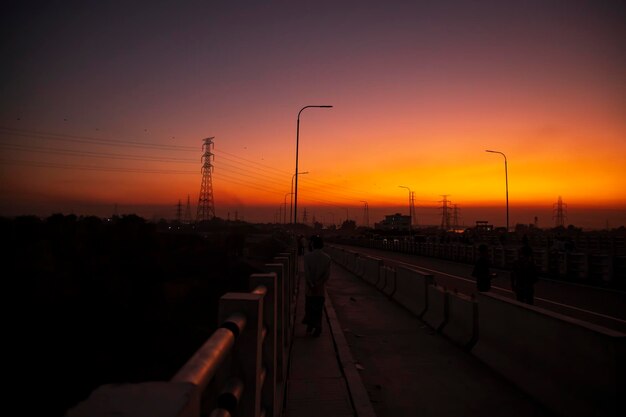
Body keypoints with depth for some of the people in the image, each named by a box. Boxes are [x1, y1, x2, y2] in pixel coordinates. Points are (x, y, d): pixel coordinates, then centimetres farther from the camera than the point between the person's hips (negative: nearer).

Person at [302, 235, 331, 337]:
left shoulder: (307, 256, -13)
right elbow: (327, 274, -10)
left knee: (309, 307, 18)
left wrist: (312, 285, -12)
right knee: (319, 309, 13)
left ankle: (310, 326, 28)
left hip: (310, 288, -1)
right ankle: (317, 328, 16)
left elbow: (306, 272, -16)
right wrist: (318, 284, -10)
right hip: (321, 288, 1)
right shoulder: (327, 258, -5)